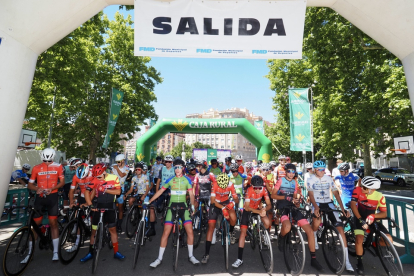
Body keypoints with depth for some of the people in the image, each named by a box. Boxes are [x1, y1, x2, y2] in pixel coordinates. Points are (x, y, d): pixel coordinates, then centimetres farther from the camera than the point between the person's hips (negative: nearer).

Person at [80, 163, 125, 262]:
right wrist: (90, 204, -23)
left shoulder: (114, 178, -9)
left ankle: (116, 252, 18)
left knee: (113, 229, 6)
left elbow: (118, 191, -12)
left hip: (110, 207, 0)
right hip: (98, 207, 1)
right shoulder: (95, 180, -7)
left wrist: (105, 190, -21)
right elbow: (87, 191, -14)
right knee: (94, 230, 10)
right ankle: (90, 253, 29)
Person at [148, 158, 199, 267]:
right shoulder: (170, 180, 1)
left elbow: (191, 194, 3)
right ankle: (159, 258, 17)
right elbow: (160, 191, 3)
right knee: (166, 233, -2)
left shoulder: (187, 180, 1)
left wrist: (193, 205, -6)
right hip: (172, 206, 0)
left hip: (183, 206, 0)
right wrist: (149, 201, -1)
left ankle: (191, 256, 19)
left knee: (190, 231, -3)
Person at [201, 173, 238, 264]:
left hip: (226, 202, 1)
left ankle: (231, 233, 8)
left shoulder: (230, 185, -20)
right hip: (216, 204, -1)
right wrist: (223, 208, -35)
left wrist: (234, 202, -39)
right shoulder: (215, 185, -24)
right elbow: (213, 201, -24)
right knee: (211, 227, -6)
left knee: (233, 219, -28)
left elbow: (236, 198, -16)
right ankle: (206, 254, 5)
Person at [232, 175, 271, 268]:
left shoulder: (264, 190, -20)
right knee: (243, 232, -10)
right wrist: (259, 212, -45)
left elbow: (269, 204, -20)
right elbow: (247, 207, -32)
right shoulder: (249, 190, -29)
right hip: (248, 211, -2)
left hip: (258, 209, 3)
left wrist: (264, 209, -42)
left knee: (267, 222, -25)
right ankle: (239, 259, 0)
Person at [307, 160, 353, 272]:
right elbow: (311, 195, -12)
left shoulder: (328, 178, 0)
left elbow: (336, 193, 0)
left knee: (340, 227, -12)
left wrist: (343, 208, -10)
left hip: (328, 203, 3)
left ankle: (346, 261, -3)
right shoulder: (311, 179, -5)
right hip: (317, 204, -2)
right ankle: (313, 237, 6)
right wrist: (316, 207, -28)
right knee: (317, 221, -30)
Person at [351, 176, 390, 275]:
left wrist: (373, 216, -33)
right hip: (360, 218, -2)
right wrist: (360, 219, -33)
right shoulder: (357, 190, -23)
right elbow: (353, 205, -26)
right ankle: (359, 263, 5)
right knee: (359, 240, -19)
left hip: (372, 220, 3)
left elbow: (384, 213, -14)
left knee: (389, 240, -12)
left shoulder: (379, 196, -18)